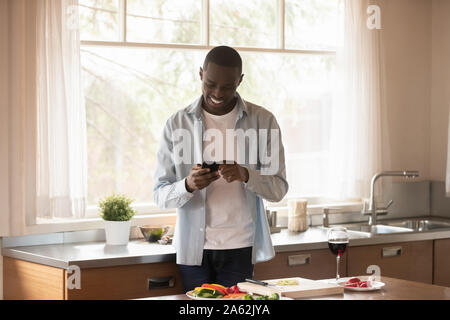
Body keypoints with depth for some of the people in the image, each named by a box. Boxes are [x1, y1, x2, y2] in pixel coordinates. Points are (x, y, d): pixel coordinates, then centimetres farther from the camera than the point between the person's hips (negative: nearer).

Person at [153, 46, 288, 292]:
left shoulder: (263, 121, 1)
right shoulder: (178, 124, 2)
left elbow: (278, 189, 0)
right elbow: (160, 195, 0)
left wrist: (245, 175, -21)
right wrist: (188, 185, -22)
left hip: (240, 247, 0)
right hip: (193, 249, 0)